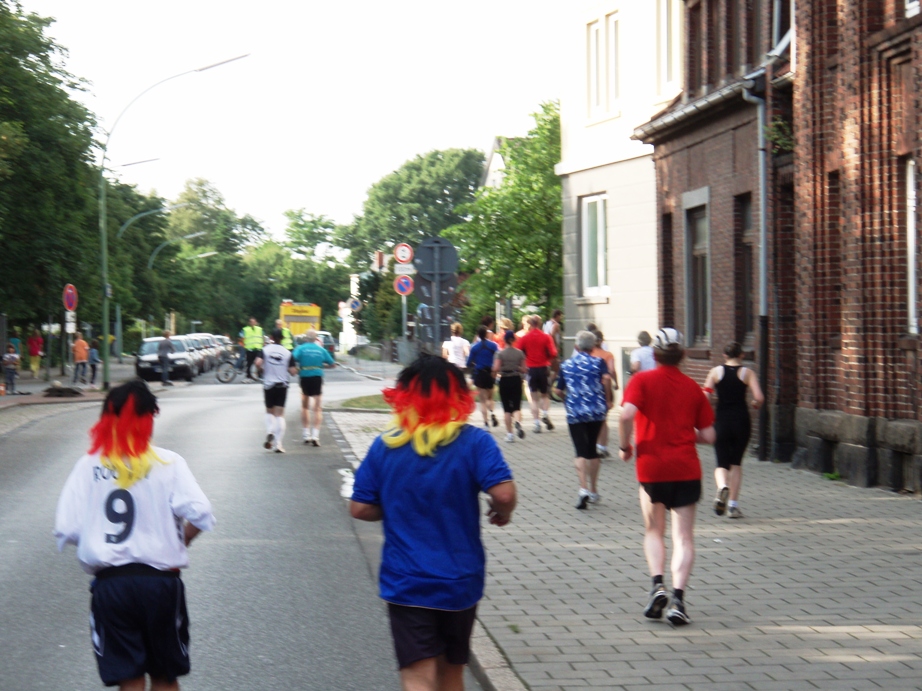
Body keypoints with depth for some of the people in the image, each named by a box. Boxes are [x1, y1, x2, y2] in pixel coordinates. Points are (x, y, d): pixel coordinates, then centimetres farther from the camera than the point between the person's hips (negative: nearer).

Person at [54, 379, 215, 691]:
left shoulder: (88, 466, -3)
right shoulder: (168, 463, -6)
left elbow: (66, 530, -8)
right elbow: (199, 513, -18)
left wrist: (100, 543, 11)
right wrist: (178, 544, 1)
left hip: (109, 583, 1)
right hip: (161, 580, 0)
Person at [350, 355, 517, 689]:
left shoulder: (385, 447, -3)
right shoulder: (474, 442, -9)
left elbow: (360, 509, -2)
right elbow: (504, 493, -21)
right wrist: (503, 514, 2)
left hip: (405, 583, -1)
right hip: (460, 582, 1)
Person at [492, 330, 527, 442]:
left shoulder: (500, 353, -8)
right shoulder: (520, 353, -1)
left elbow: (496, 368, -16)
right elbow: (524, 370, -1)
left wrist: (494, 375, 4)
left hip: (504, 381, -1)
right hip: (516, 380, 1)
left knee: (507, 408, 7)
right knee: (516, 407, 7)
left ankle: (509, 433, 6)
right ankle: (518, 421, -26)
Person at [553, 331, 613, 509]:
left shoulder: (566, 365, 9)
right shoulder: (598, 362, 3)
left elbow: (558, 390, 11)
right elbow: (606, 378, -17)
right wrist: (608, 399, -5)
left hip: (574, 412, -1)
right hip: (596, 411, 1)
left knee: (581, 451, -5)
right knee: (592, 449, 16)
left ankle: (584, 489, -26)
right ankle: (593, 491, 23)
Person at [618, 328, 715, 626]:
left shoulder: (642, 380, -1)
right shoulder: (692, 387, 6)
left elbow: (627, 414, -19)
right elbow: (708, 436, 4)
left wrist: (625, 447, -3)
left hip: (651, 466, -1)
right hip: (686, 467, 1)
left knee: (653, 531, 17)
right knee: (684, 537, 3)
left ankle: (657, 585, -3)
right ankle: (677, 599, -11)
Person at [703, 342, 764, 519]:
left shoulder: (716, 371, 2)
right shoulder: (747, 373, 0)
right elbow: (759, 398, -10)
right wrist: (755, 405, 12)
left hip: (721, 421, 0)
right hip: (741, 420, 0)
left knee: (722, 463, 8)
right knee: (736, 463, 14)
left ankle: (722, 487, -25)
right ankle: (733, 505, 10)